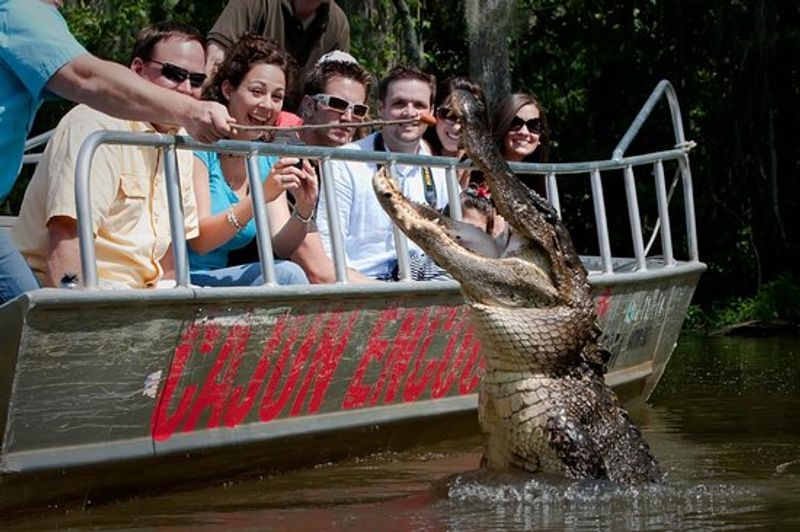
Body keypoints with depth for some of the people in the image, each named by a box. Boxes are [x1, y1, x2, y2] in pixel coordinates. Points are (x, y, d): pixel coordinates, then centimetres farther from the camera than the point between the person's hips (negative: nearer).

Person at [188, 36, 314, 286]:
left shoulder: (267, 160, 12)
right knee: (286, 275, -23)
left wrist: (304, 210, -15)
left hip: (218, 283, 6)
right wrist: (261, 197, -26)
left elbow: (281, 247, 4)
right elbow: (197, 240, -16)